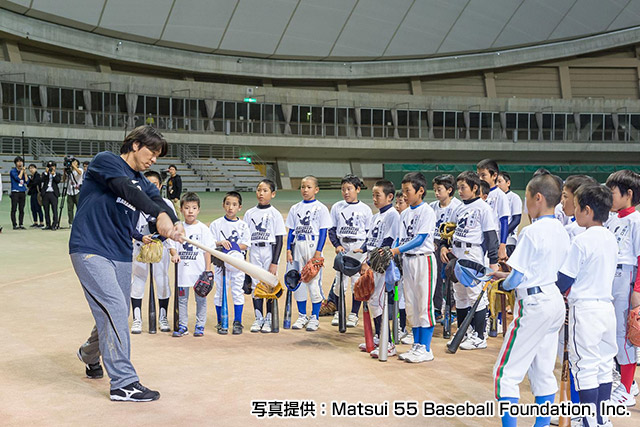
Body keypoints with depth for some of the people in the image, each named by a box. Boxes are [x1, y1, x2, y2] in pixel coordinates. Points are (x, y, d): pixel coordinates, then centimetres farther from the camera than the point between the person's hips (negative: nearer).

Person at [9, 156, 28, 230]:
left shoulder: (23, 171, 14)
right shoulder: (13, 171, -1)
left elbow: (27, 181, 5)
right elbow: (18, 178, -15)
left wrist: (25, 172, -2)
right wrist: (22, 171, -7)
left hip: (22, 192, 5)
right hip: (15, 192, -5)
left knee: (21, 210, 6)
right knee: (14, 209, -4)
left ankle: (21, 224, 10)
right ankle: (15, 225, -2)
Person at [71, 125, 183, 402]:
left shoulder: (143, 183, 15)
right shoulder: (105, 161, -5)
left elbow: (157, 200, -5)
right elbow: (126, 189, -23)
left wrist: (175, 224, -28)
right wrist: (160, 214, -37)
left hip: (121, 255, 7)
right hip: (90, 249, -7)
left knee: (115, 315, 11)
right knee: (114, 308, -17)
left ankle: (90, 354, 42)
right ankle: (123, 383, -13)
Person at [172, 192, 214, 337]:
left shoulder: (203, 228, -1)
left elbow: (207, 250, 0)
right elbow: (173, 245, 7)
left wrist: (208, 269, -5)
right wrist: (174, 254, -16)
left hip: (199, 270, -2)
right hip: (182, 269, 2)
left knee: (201, 298, 4)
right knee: (182, 298, 8)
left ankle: (200, 325, 15)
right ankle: (183, 326, 17)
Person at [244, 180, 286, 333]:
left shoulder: (275, 214, -2)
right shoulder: (250, 213, 8)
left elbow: (279, 240, -5)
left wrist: (274, 262, -11)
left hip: (270, 251, -3)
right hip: (254, 251, 3)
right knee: (256, 284, 6)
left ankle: (269, 319, 10)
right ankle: (258, 319, 15)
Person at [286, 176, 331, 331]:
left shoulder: (320, 208, -1)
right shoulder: (295, 208, 11)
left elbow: (323, 231, -5)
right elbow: (291, 231, 12)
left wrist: (318, 252, -12)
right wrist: (288, 250, 2)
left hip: (313, 247, -4)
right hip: (298, 247, 4)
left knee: (314, 281, -2)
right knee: (298, 281, 7)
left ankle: (314, 317, 8)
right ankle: (302, 316, 20)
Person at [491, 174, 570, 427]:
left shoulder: (532, 231, -17)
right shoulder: (561, 231, 8)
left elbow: (516, 278, -17)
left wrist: (505, 283, 7)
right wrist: (507, 276, 17)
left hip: (533, 303, -9)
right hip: (556, 300, 9)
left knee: (505, 371, -2)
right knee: (543, 372, 15)